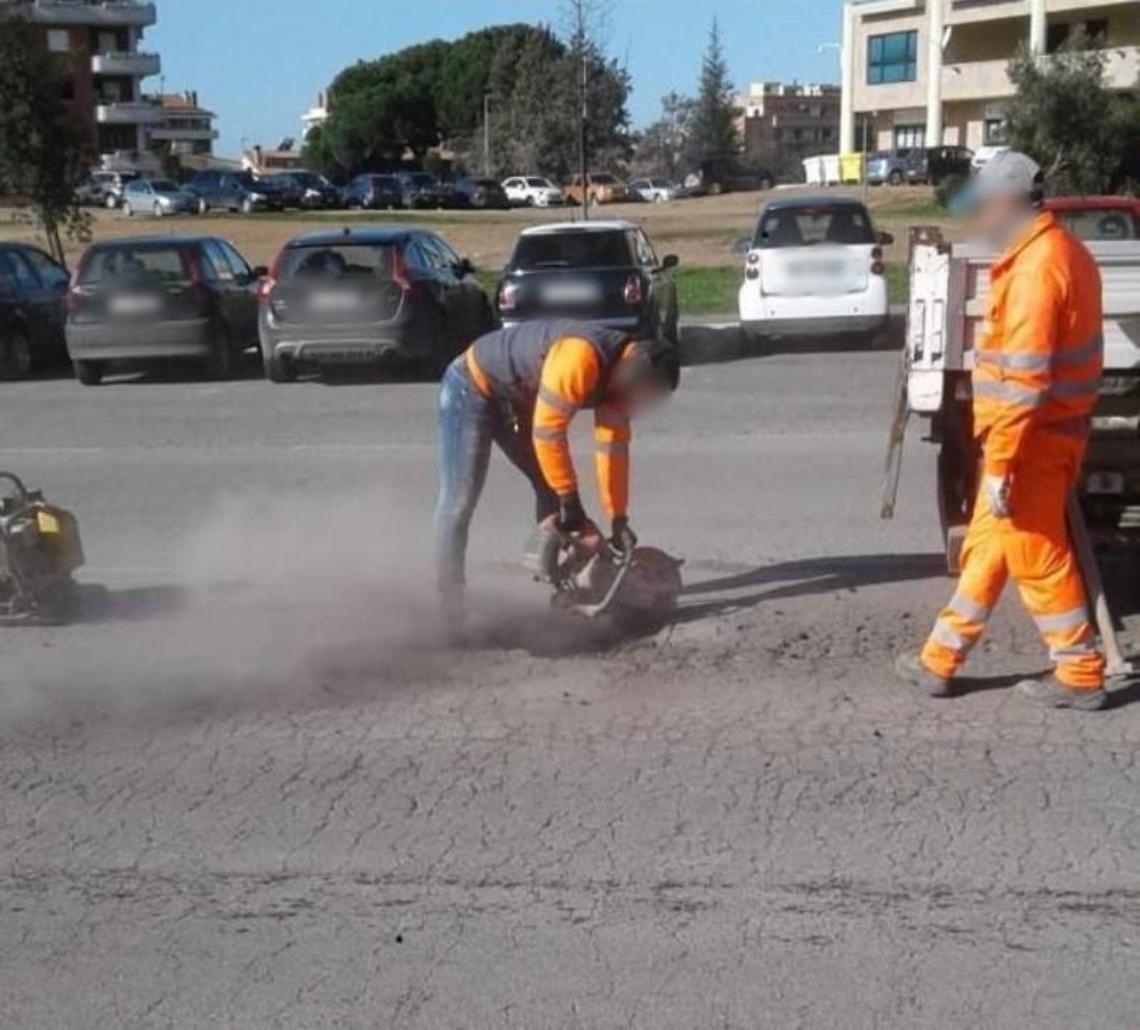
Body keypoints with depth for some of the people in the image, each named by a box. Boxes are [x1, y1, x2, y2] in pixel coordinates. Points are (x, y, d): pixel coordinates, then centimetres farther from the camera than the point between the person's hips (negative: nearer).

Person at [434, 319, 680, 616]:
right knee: (459, 501, -10)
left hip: (517, 399, 9)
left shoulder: (619, 373, -6)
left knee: (551, 488, 5)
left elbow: (613, 447, -2)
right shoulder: (581, 358, -34)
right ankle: (448, 600, -7)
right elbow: (547, 432, -31)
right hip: (473, 388, -9)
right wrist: (570, 499, -22)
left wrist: (618, 519, -3)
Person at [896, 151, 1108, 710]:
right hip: (1049, 431, 10)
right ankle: (940, 660, 23)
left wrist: (1000, 463, -23)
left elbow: (1024, 378, -25)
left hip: (1032, 440, -10)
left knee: (1037, 558, 2)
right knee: (987, 549, 14)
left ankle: (1081, 675, 14)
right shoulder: (1062, 251, 12)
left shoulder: (1036, 267, -20)